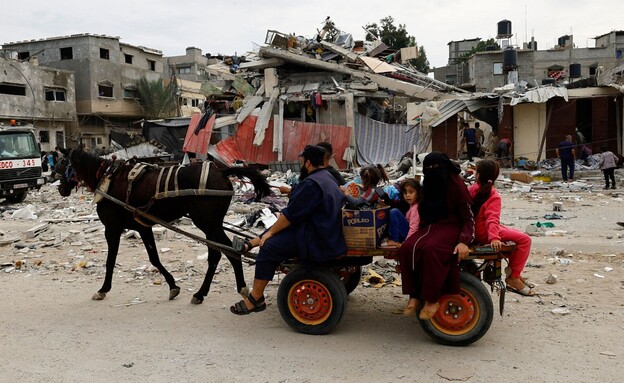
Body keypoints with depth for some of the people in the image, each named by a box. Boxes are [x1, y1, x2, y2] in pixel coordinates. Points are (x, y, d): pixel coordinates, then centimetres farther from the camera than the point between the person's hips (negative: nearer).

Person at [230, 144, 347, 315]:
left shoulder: (312, 183, -21)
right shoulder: (327, 177, 11)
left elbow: (290, 215, -18)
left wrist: (270, 232, -9)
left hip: (315, 240, -11)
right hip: (325, 229, 11)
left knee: (269, 247, -13)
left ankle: (255, 299, -5)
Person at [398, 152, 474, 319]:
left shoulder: (456, 185, -7)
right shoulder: (429, 185, 12)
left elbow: (468, 217, -9)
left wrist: (464, 241, -23)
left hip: (451, 227, -6)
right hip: (430, 226, 6)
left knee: (430, 249, -37)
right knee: (407, 248, -25)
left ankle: (432, 299, -25)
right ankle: (414, 295, -17)